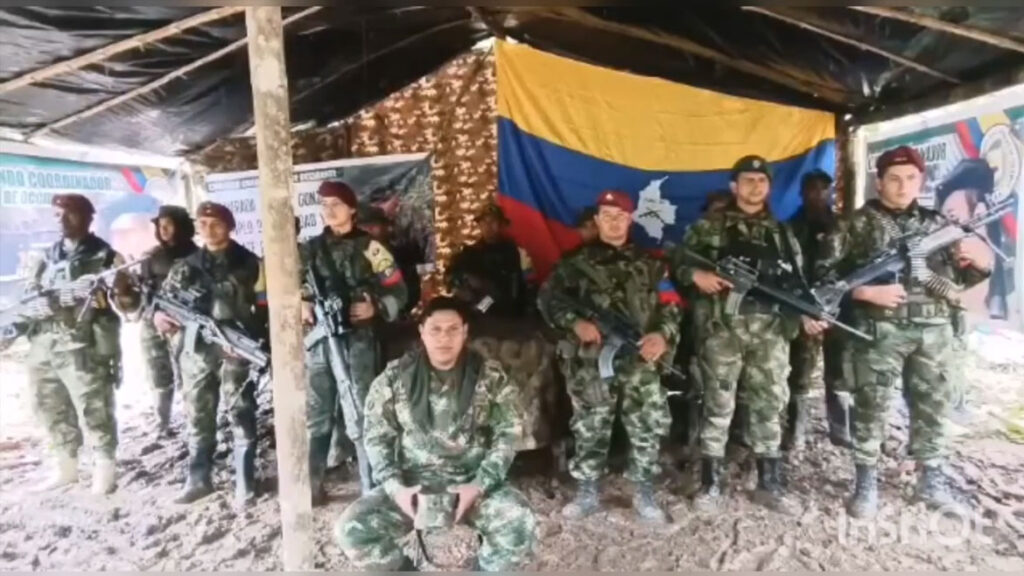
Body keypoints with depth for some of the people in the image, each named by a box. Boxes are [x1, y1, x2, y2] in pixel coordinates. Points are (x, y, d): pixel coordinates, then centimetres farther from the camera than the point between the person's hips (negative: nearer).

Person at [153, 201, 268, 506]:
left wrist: (252, 342, -13)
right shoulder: (186, 266, 13)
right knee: (198, 416, 12)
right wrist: (158, 314, -8)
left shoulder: (249, 264, 3)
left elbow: (264, 308, -1)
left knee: (240, 415, 0)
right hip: (195, 350, 4)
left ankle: (245, 480, 9)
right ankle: (198, 479, 26)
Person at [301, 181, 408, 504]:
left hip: (356, 342, -4)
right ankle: (311, 487, 25)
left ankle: (373, 490, 10)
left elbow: (398, 292, 0)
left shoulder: (369, 248, 0)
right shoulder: (312, 248, 12)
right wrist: (301, 304, -2)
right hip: (316, 341, 4)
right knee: (314, 417, 11)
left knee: (359, 419, -2)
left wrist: (376, 309, -16)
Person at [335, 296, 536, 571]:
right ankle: (406, 569, 10)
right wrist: (394, 486, -11)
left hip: (473, 481, -1)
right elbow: (376, 436, 3)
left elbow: (507, 435, -1)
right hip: (411, 484, 1)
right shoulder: (394, 376, -1)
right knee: (351, 530, -20)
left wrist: (479, 486, -14)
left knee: (521, 526, -26)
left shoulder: (490, 376, -3)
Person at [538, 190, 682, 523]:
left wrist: (663, 334, -9)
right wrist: (574, 323, -14)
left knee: (648, 427, 2)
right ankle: (587, 494, 22)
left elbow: (671, 306, 11)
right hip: (592, 361, -1)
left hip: (640, 360, 2)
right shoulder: (578, 263, 8)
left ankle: (645, 495, 21)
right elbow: (548, 298, 2)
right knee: (590, 429, 6)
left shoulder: (649, 265, 15)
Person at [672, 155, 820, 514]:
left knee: (769, 406, 8)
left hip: (771, 330, 4)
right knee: (718, 406, 1)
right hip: (723, 327, -3)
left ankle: (768, 485, 21)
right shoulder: (710, 226, 6)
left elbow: (796, 281, 17)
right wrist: (696, 275, -17)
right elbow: (677, 262, 4)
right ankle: (710, 484, 13)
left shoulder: (782, 232, 18)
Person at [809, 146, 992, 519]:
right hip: (880, 330, -4)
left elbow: (959, 277, 17)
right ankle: (866, 484, 11)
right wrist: (868, 293, -18)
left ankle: (932, 481, 29)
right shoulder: (859, 223, -1)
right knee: (871, 406, 0)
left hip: (933, 330, 5)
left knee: (933, 406, 13)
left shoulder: (936, 223, 13)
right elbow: (826, 273, -7)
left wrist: (980, 264, -4)